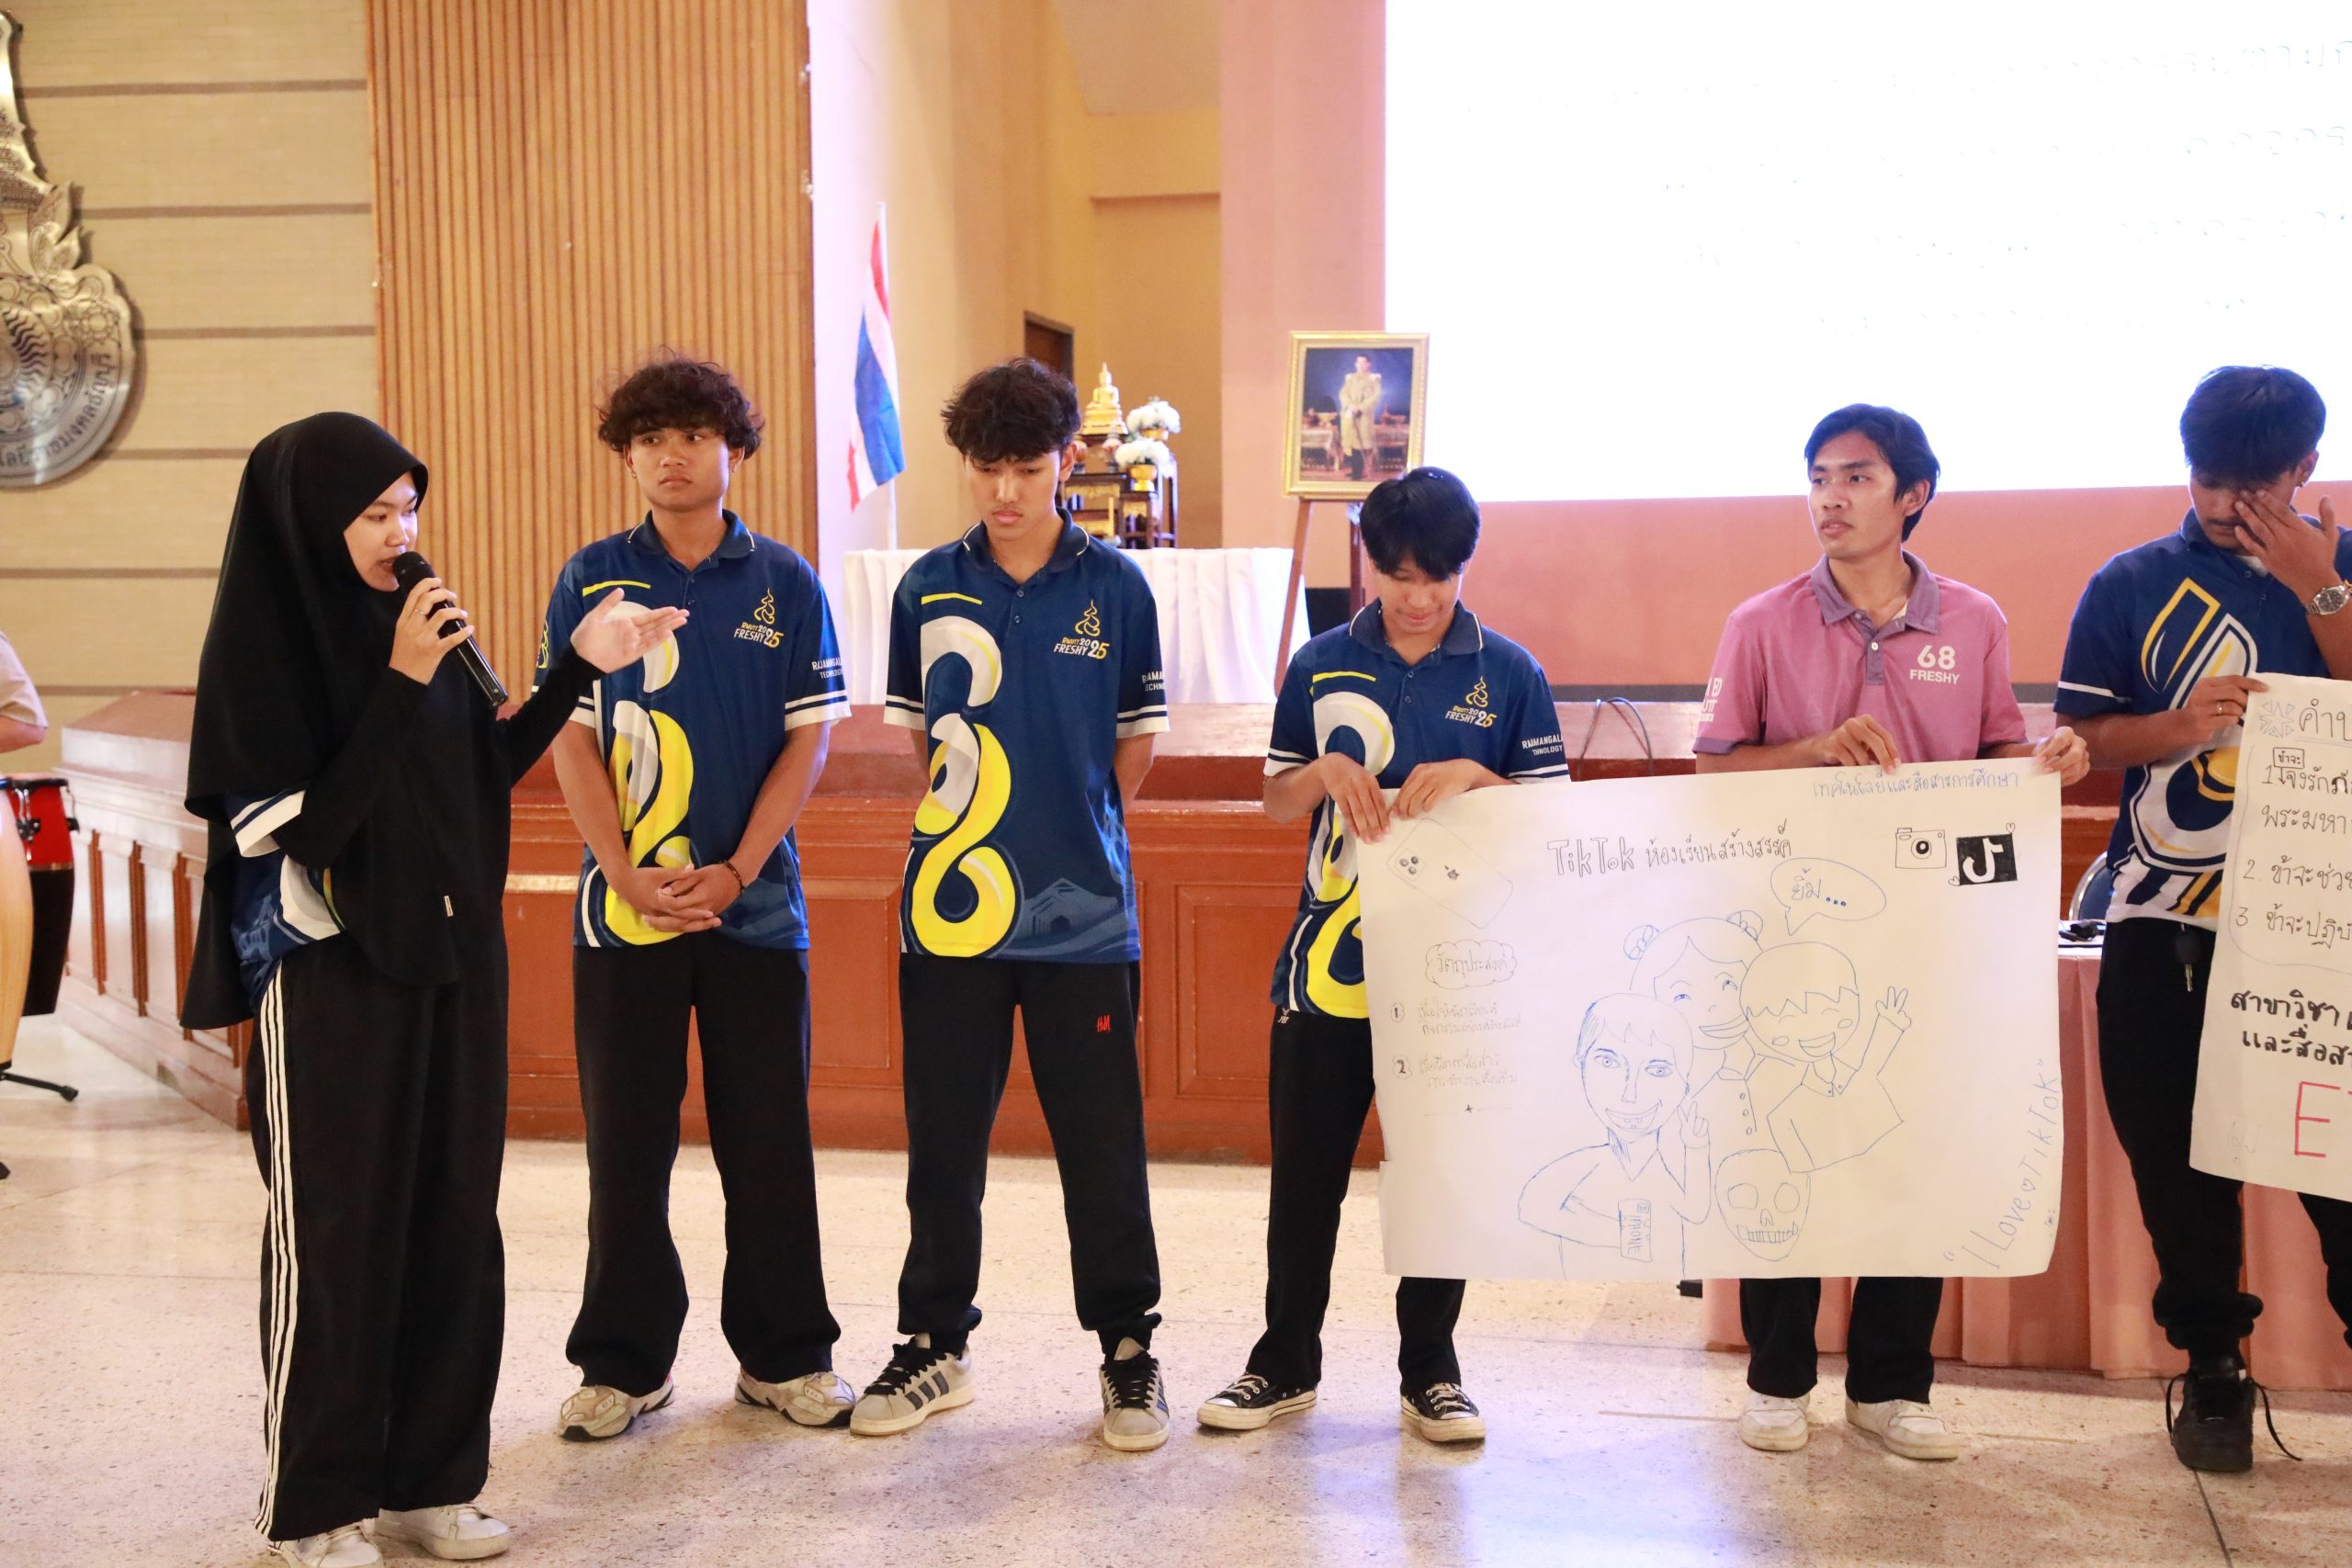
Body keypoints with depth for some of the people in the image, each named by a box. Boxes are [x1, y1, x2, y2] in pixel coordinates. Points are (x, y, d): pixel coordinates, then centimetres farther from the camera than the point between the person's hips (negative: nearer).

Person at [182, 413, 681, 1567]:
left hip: (453, 955, 6)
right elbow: (307, 826, -20)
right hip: (333, 973, -6)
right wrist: (400, 684, -22)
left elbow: (488, 768, 11)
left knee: (452, 1222, 11)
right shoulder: (262, 646, -13)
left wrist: (579, 667, 4)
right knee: (336, 1234, 4)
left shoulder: (412, 621, 5)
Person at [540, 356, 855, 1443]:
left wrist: (734, 871, -10)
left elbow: (808, 739, 0)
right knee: (625, 1141, 6)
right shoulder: (589, 581, 4)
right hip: (622, 907, 0)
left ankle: (784, 1354, 19)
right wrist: (627, 875, -11)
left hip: (755, 905, 0)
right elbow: (572, 741, 1)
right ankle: (624, 1362, 18)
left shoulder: (785, 583, 3)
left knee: (768, 1139, 6)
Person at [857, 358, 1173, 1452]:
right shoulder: (929, 588, 4)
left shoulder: (1114, 586, 0)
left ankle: (1128, 1350, 18)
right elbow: (914, 730, 14)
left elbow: (1137, 734, 8)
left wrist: (1083, 831, 5)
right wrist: (957, 831, 9)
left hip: (1083, 907, -2)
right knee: (942, 1139, 10)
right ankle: (935, 1343, 24)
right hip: (949, 905, 2)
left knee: (1102, 1142, 4)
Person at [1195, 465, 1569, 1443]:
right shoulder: (1321, 666, 5)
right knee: (1304, 1171, 8)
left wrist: (1475, 776, -16)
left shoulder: (1509, 674, 1)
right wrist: (1327, 773, -11)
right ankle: (1285, 1362, 22)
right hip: (1329, 959, 1)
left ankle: (1429, 1373, 22)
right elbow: (1276, 800, 10)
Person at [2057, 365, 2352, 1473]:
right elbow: (2079, 741, 1)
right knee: (2175, 1153, 8)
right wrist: (2174, 726, -17)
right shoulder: (2131, 585, 3)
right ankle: (2211, 1363, 23)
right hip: (2164, 924, 1)